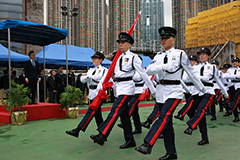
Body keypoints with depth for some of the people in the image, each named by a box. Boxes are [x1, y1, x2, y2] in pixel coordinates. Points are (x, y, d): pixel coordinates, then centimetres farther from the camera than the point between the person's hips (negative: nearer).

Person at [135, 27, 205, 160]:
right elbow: (149, 70, -4)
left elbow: (190, 72, 8)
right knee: (167, 123, 8)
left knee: (164, 117, -21)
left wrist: (201, 87, 15)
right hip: (160, 91, 5)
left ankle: (147, 145, -26)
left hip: (174, 91, -5)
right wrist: (164, 66, -19)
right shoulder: (158, 56, 11)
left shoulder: (180, 54, 0)